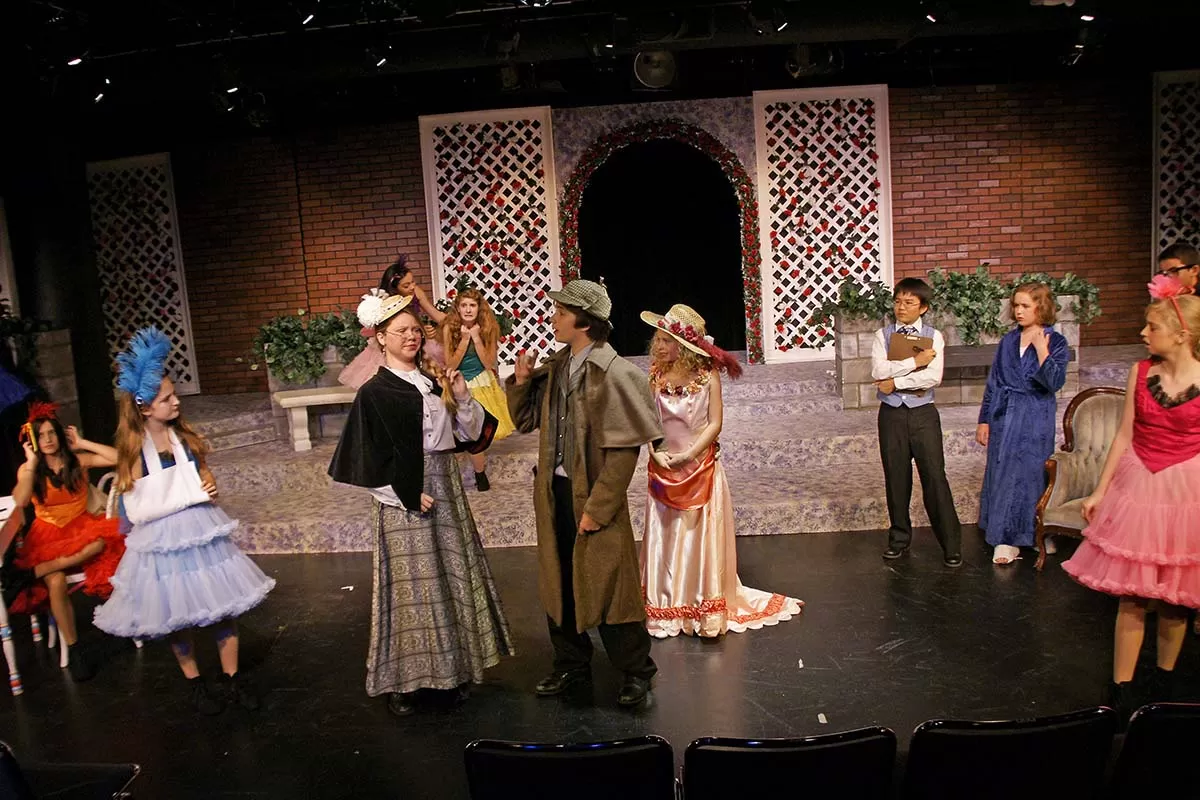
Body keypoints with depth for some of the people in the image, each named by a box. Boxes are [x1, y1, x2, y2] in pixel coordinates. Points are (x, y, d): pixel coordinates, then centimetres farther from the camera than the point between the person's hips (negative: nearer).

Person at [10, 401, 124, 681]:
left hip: (81, 526, 1)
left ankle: (34, 572, -27)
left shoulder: (78, 460, 0)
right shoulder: (27, 469, 0)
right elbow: (20, 502, -18)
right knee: (56, 582, -28)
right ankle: (74, 649, -18)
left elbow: (120, 458, -11)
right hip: (48, 534, -1)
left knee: (102, 540, -37)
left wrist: (82, 444, -8)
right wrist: (32, 462, -15)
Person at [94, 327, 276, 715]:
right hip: (164, 544, -4)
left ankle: (231, 678, 23)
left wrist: (208, 485, -8)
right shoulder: (135, 451, -12)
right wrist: (192, 496, -19)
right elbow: (136, 511, -17)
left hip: (203, 535, 4)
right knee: (178, 617, 12)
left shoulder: (185, 436, 1)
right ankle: (194, 683, 31)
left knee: (224, 607, 8)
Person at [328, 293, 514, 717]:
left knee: (452, 577, 11)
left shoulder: (435, 381, 7)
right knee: (410, 585, 1)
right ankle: (403, 680, 17)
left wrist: (462, 398, -7)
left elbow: (470, 434, 8)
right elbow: (370, 459, -9)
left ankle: (451, 669, 25)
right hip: (403, 499, -5)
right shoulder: (374, 392, -7)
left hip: (446, 489, 5)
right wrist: (408, 494, -12)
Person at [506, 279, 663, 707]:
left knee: (609, 586, 6)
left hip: (593, 496, -7)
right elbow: (525, 419, 15)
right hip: (555, 491, 7)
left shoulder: (612, 374, -16)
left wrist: (597, 507, -19)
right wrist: (521, 381, -3)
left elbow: (624, 450, -18)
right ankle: (571, 663, 36)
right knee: (559, 584, 17)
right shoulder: (556, 366, 6)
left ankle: (636, 668, 26)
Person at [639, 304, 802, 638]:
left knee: (703, 539, 2)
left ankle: (708, 609, 14)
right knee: (666, 540, 8)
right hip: (664, 470, 3)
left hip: (702, 468, -2)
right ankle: (666, 610, 21)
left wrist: (687, 455, -15)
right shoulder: (655, 375, -1)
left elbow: (714, 423, -10)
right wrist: (657, 453, -14)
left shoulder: (707, 374, -8)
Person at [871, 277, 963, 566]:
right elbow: (878, 371, -13)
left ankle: (951, 543, 7)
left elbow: (934, 376, -14)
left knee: (935, 476, -3)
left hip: (923, 413, -2)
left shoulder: (933, 336, 1)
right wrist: (916, 361, -16)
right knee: (896, 477, 10)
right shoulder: (883, 335, 4)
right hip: (891, 413, 2)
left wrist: (896, 382, -14)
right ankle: (899, 538, 25)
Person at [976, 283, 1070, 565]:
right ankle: (1005, 537, 17)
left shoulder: (1055, 342, -3)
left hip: (1034, 420, -4)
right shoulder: (1008, 341, 9)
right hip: (1003, 417, 4)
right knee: (1000, 473, 5)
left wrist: (1041, 349, -19)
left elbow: (1054, 383, -15)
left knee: (1026, 474, -1)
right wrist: (984, 420, 8)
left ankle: (1010, 539, 10)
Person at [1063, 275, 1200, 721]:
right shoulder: (1141, 372, 0)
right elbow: (1125, 436, 5)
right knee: (1132, 596, 4)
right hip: (1137, 487, 2)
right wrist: (1100, 491, 6)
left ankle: (1164, 680, 32)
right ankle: (1120, 690, 10)